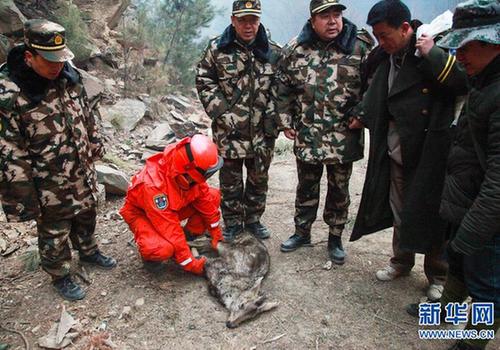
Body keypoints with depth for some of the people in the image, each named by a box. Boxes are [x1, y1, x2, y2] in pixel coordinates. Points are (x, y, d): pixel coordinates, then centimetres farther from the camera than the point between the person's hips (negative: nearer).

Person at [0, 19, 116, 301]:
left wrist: (95, 149, 15)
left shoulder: (69, 76, -7)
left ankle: (88, 251, 52)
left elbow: (87, 116, 8)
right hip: (50, 186, -5)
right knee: (54, 233, 15)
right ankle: (60, 276, 39)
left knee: (86, 216, 26)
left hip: (83, 173, 6)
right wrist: (23, 199, -17)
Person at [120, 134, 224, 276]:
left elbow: (205, 199, -7)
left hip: (172, 208, 6)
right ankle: (148, 251, 0)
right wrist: (190, 263, -27)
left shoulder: (189, 172, -23)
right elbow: (170, 229, -35)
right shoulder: (154, 184, -40)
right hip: (142, 213, -6)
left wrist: (216, 235, -2)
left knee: (213, 196, -11)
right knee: (163, 249, -37)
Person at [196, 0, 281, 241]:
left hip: (262, 132, 2)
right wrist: (221, 113, -10)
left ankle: (253, 219, 33)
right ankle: (233, 223, 26)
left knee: (259, 178, 14)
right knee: (230, 180, 9)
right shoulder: (217, 49, -3)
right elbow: (204, 82, -1)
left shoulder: (273, 52, 2)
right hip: (229, 130, -2)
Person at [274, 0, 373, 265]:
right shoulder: (295, 49, -1)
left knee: (339, 190, 12)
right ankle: (302, 232, 33)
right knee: (306, 188, 15)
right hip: (307, 136, 2)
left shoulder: (360, 47, -6)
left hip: (344, 138, -1)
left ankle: (335, 238, 29)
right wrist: (285, 121, 4)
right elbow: (283, 88, 7)